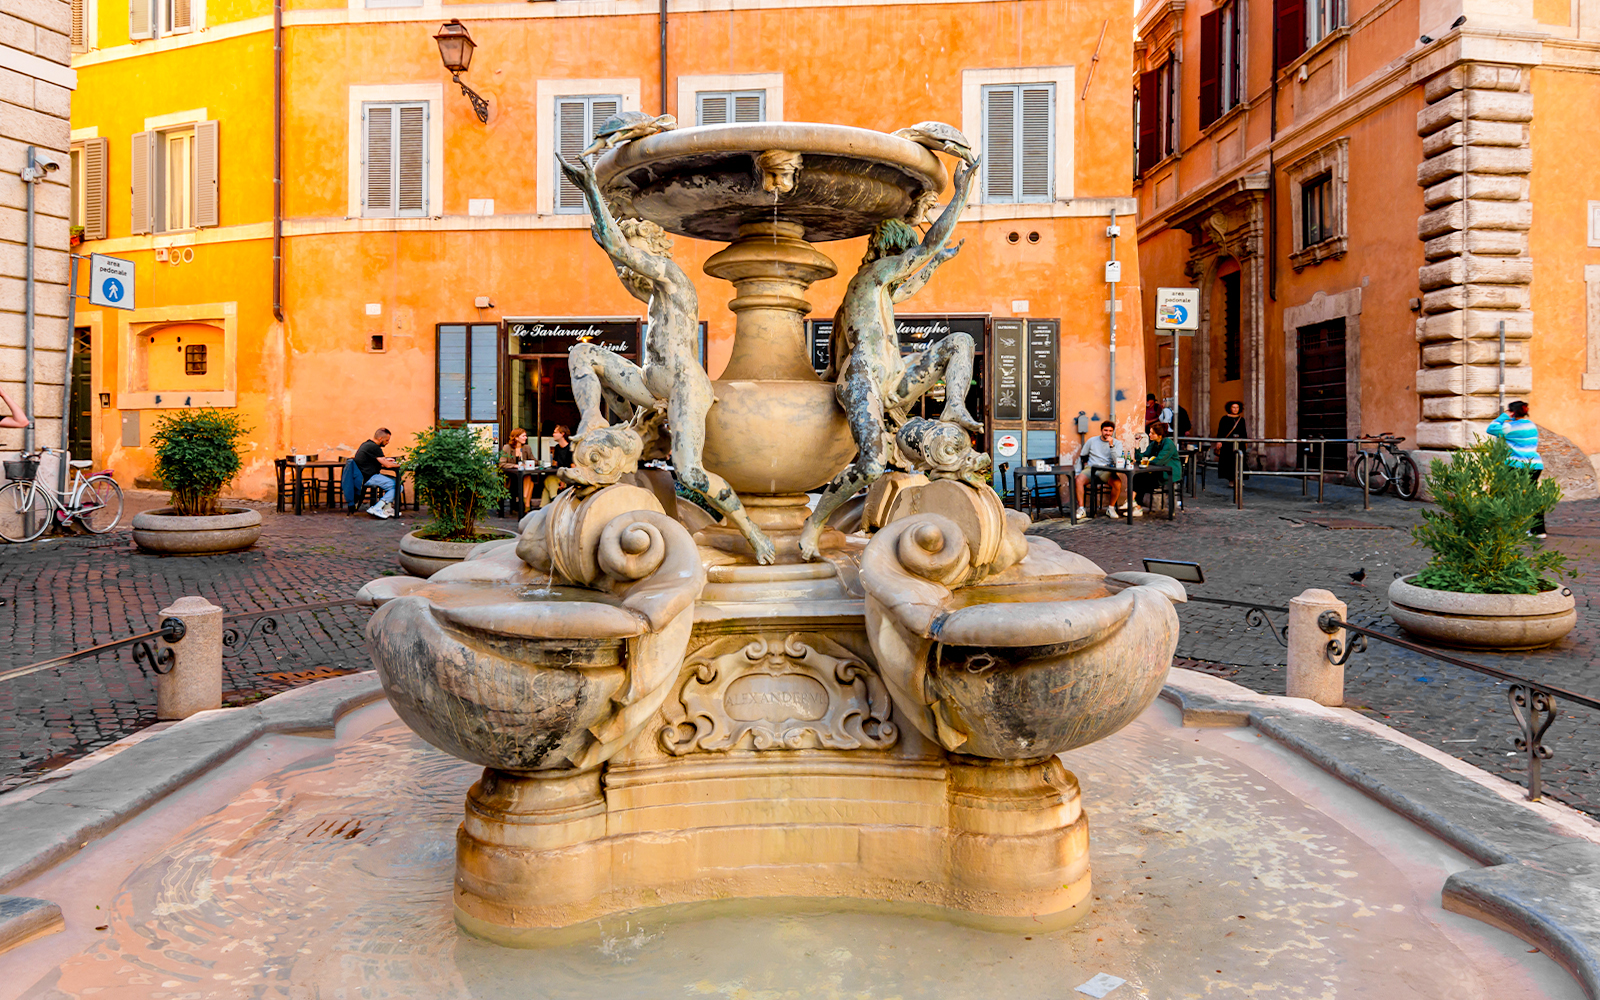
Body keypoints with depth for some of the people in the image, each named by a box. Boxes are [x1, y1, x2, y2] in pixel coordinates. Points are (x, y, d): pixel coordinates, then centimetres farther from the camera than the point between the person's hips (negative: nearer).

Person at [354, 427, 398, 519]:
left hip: (364, 476, 11)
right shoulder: (373, 447, -16)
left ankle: (387, 509, 9)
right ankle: (377, 509, -16)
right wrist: (398, 464, 1)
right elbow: (387, 465, -18)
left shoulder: (365, 444, 16)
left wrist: (385, 460, 24)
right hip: (369, 478, -11)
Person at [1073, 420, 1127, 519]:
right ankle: (1081, 509, -22)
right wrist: (1077, 472, 6)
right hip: (1091, 468, 1)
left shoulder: (1117, 443, 9)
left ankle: (1111, 508, -10)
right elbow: (1081, 457, 17)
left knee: (1118, 483, -32)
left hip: (1106, 470, -1)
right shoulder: (1091, 441, 13)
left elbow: (1117, 461, -6)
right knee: (1078, 480, -31)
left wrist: (1111, 445, -13)